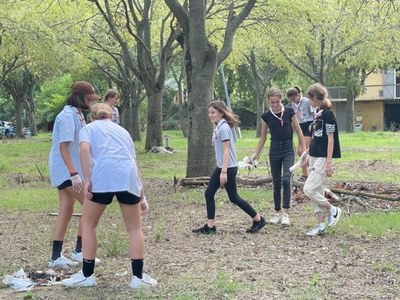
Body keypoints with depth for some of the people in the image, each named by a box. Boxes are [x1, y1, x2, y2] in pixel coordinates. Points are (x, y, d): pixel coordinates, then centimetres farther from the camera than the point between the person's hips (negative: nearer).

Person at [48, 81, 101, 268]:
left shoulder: (77, 115, 12)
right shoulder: (68, 116, -17)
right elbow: (63, 147, -23)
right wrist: (74, 174, -28)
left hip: (67, 170, 10)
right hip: (67, 170, -10)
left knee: (66, 211, 9)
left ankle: (56, 257, 11)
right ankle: (79, 251, -1)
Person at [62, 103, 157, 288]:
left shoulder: (89, 128, 22)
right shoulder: (122, 130, 34)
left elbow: (84, 149, -2)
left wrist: (87, 180, -7)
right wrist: (142, 196, 32)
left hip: (102, 177, -3)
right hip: (128, 178, 3)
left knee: (88, 224, 15)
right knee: (134, 228, 15)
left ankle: (87, 275, 18)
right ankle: (138, 276, 12)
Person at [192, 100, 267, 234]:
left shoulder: (224, 127, -18)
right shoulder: (218, 127, 9)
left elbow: (226, 150, -21)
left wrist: (224, 172, -24)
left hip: (228, 168, -9)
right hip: (220, 167, 9)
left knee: (233, 197, 0)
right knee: (209, 194, 5)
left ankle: (258, 220, 13)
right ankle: (210, 226, 9)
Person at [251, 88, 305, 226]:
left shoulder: (289, 111, -5)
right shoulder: (266, 116, 0)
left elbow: (298, 130, 2)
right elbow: (263, 137, 9)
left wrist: (303, 149, 0)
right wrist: (256, 154, 7)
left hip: (288, 150, -2)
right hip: (274, 150, 2)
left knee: (286, 180, -15)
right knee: (276, 183, 7)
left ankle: (285, 213, -12)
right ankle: (278, 212, 18)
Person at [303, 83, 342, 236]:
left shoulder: (327, 114, -14)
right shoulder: (317, 113, 11)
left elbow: (330, 139, -15)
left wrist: (328, 162, -17)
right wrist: (309, 154, 19)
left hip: (322, 158, -9)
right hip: (314, 157, 9)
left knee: (308, 189, -11)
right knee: (318, 191, 9)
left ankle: (333, 210, 7)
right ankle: (321, 225, 14)